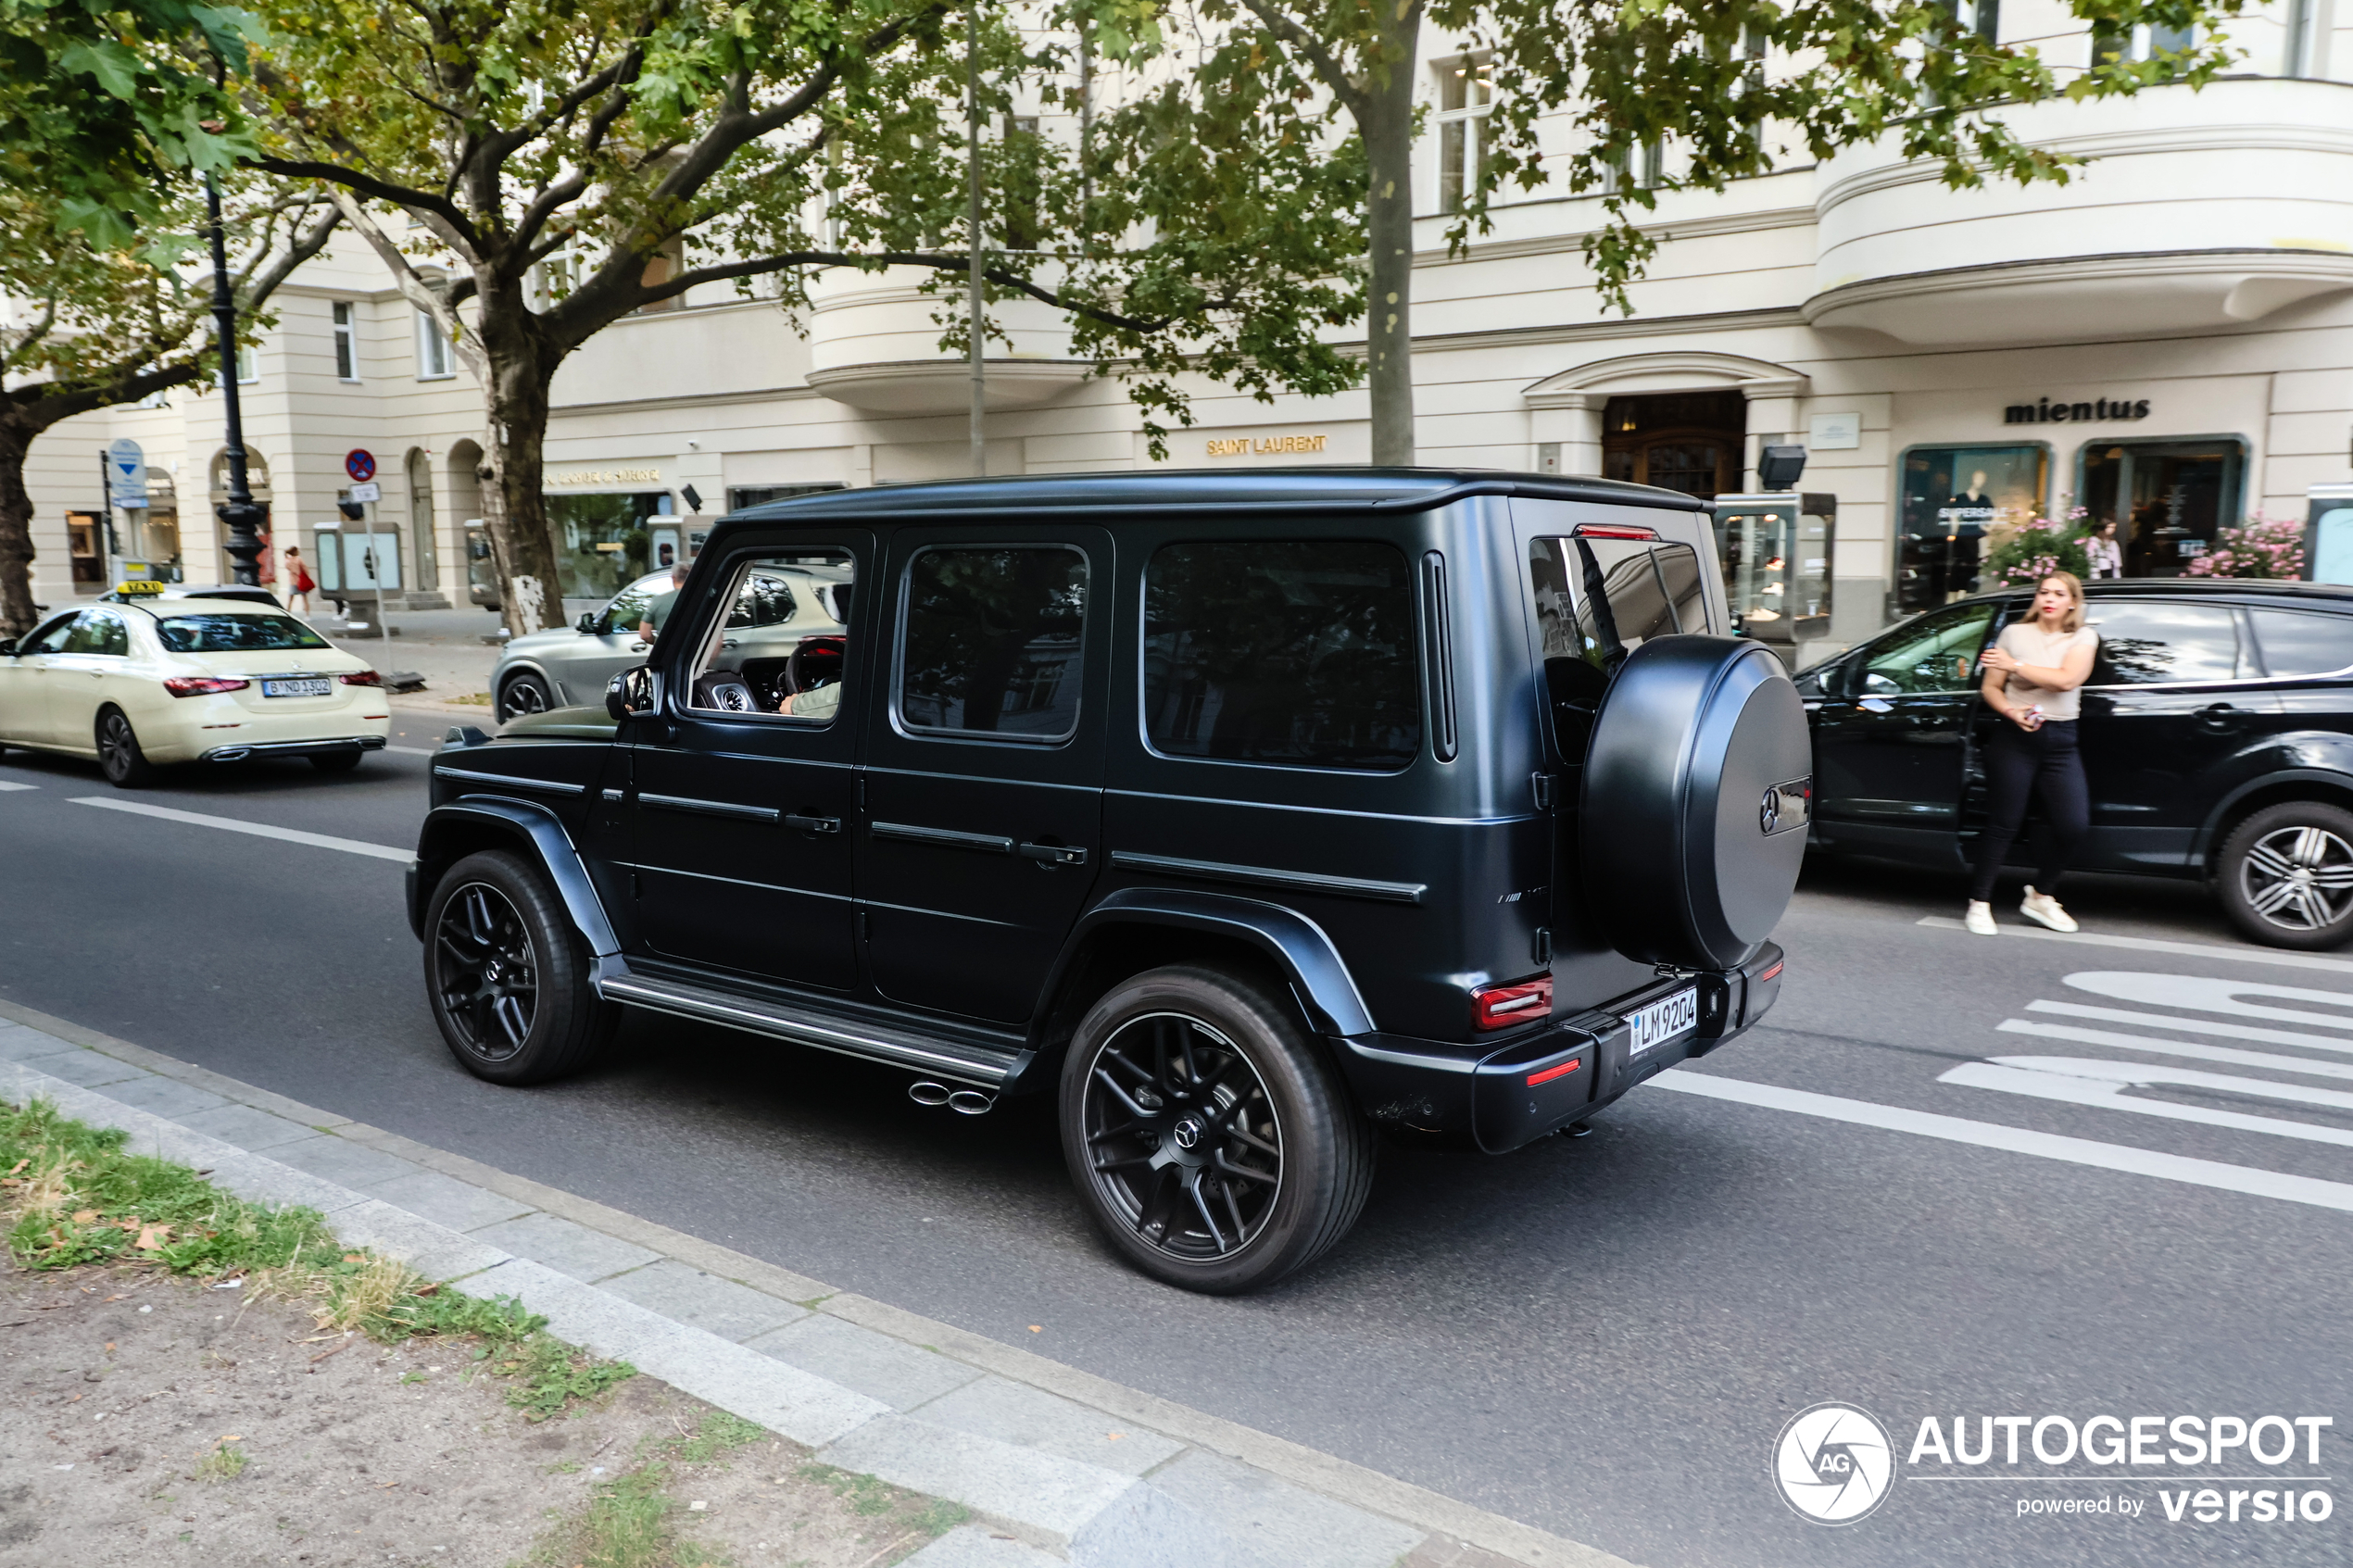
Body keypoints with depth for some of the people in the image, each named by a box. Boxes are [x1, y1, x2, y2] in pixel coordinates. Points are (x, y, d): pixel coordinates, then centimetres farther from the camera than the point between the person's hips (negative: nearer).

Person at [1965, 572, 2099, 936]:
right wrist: (2011, 711, -13)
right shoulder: (2014, 633, 6)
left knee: (2074, 825, -6)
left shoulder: (2084, 638, 6)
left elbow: (2067, 679, -13)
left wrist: (2015, 665, -15)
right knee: (2005, 823, -3)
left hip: (2060, 741, 2)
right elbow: (1990, 687, 6)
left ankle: (2040, 896, 16)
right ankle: (1980, 903, 6)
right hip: (2015, 737, -2)